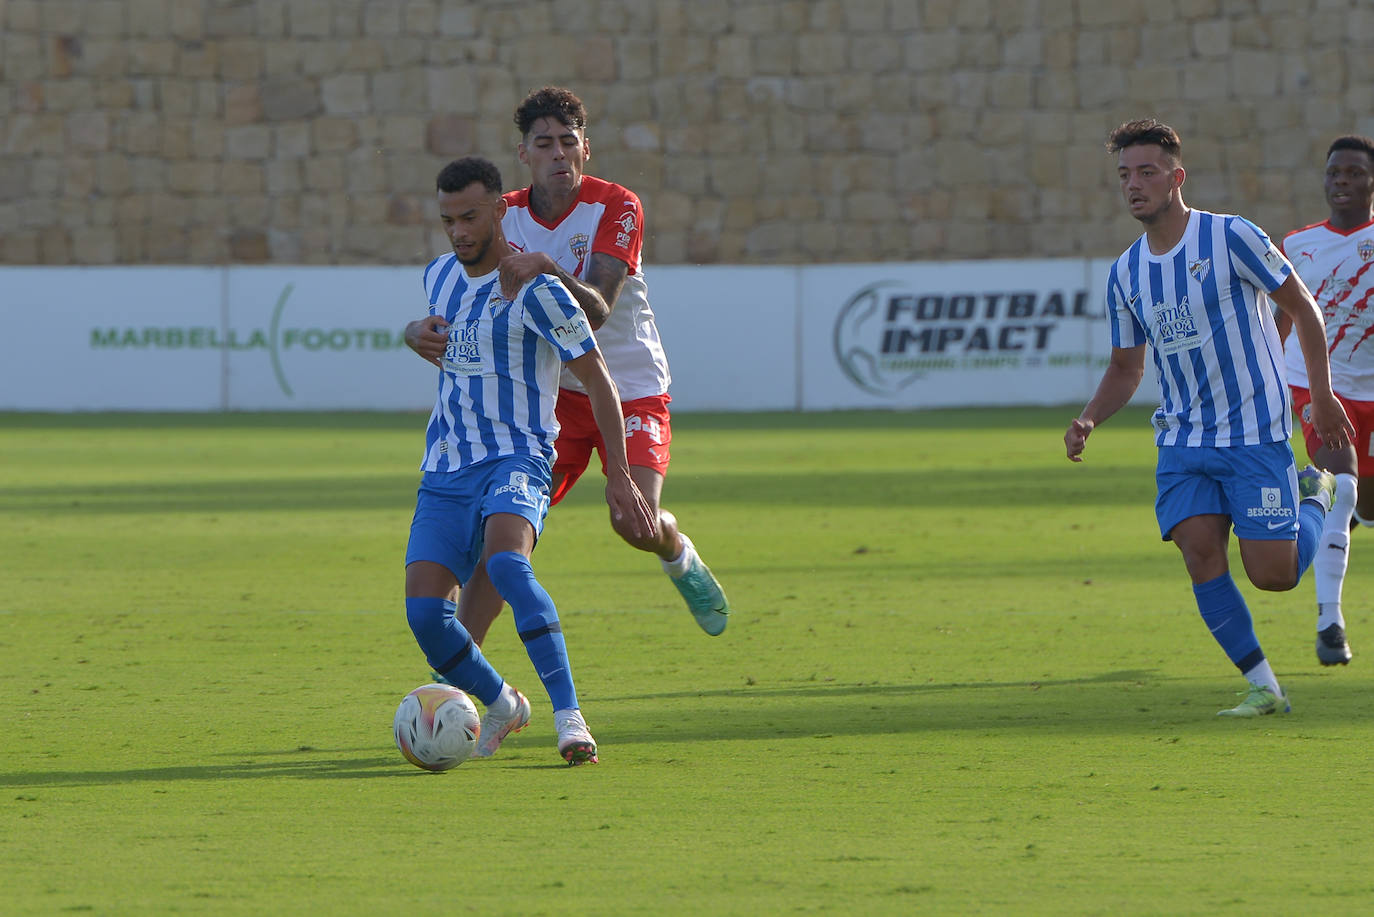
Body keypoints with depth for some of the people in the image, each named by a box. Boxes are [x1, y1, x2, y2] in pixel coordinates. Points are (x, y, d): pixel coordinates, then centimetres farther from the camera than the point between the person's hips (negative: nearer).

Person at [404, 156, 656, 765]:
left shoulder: (535, 291, -8)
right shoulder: (439, 276, 13)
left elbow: (596, 378, -5)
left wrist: (619, 476, -8)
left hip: (516, 459, -6)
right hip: (445, 470, 6)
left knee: (505, 562, -36)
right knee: (423, 611, -11)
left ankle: (570, 717, -37)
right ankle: (501, 705, 17)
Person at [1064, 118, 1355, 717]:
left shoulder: (1230, 238, -11)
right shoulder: (1125, 273, 6)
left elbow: (1301, 307, -1)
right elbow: (1125, 368, 16)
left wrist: (1322, 396, -2)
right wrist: (1087, 421, -2)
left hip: (1256, 434, -5)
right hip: (1182, 441, 5)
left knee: (1272, 575, -8)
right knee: (1200, 554, -14)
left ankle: (1317, 498, 25)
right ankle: (1263, 688, -3)